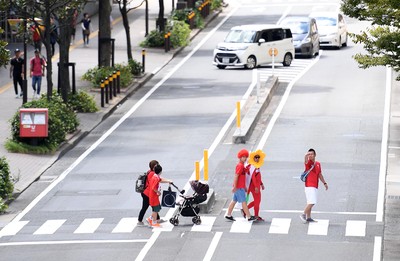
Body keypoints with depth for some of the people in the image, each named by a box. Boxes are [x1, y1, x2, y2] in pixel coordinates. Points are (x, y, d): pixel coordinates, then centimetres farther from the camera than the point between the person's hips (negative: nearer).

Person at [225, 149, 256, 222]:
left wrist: (244, 187, 25)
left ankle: (228, 215, 17)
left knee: (234, 201, 13)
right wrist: (234, 186, -23)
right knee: (243, 202, -6)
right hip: (239, 187, -10)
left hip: (241, 186, 10)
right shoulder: (240, 166, -15)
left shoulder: (241, 165, 16)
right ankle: (249, 217, -3)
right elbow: (236, 176, -20)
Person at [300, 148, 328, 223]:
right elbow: (306, 159, -30)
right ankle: (303, 214, -11)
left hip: (315, 187, 7)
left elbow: (320, 174, 25)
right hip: (309, 186, -7)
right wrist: (307, 155, -53)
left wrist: (324, 183, 22)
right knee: (311, 202, -17)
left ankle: (308, 217, 14)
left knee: (310, 203, 10)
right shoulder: (308, 163, -6)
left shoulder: (318, 164, 15)